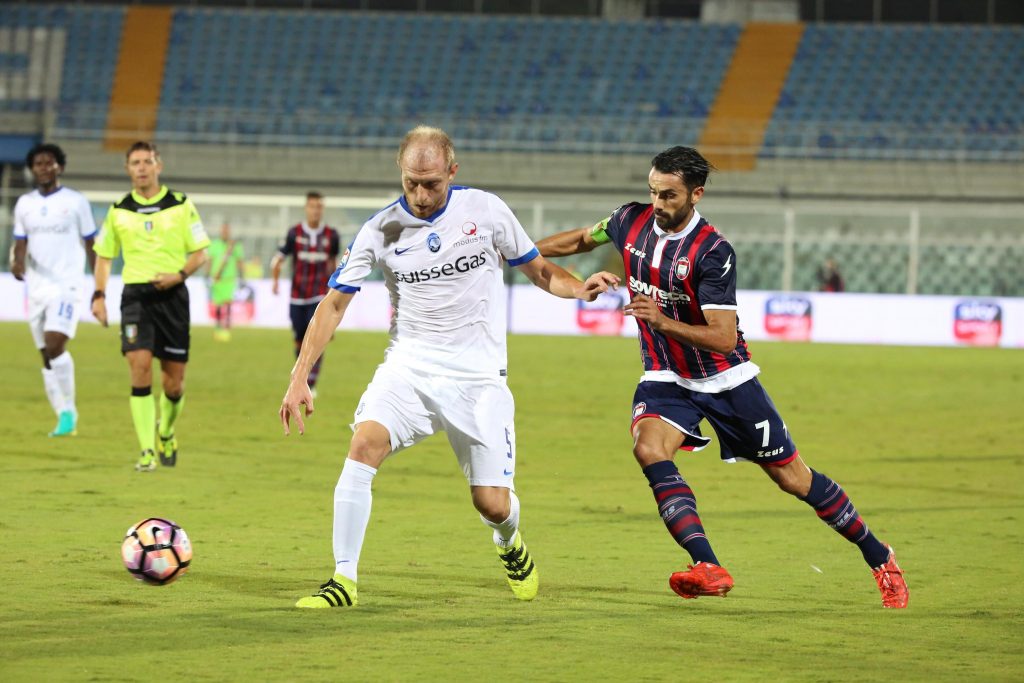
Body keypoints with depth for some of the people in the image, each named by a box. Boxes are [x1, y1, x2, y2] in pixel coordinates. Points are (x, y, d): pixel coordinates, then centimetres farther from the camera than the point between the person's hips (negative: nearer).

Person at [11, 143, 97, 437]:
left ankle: (68, 411, -11)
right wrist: (17, 263, -11)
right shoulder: (24, 204, 10)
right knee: (47, 356, 5)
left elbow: (91, 244, 4)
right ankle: (65, 418, 12)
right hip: (36, 287, 5)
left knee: (55, 345, -21)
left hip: (67, 286, -5)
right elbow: (21, 243, 12)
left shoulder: (76, 202, 0)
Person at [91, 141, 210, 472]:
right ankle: (146, 451, -14)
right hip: (135, 294, 0)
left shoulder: (181, 206, 2)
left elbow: (200, 254, 5)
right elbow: (104, 255, 15)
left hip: (172, 294, 0)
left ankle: (166, 432, 34)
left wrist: (179, 274, -13)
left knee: (174, 380, 3)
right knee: (140, 366, -18)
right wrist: (99, 295, 2)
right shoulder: (118, 210, 7)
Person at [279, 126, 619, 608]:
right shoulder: (380, 230, -4)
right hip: (408, 367, 1)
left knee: (492, 504, -3)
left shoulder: (485, 210, -4)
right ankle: (343, 579, -18)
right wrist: (299, 379, -8)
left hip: (478, 376, 0)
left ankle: (510, 545, 36)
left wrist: (578, 288, -13)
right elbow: (333, 306, 0)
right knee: (364, 446, -26)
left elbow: (538, 270, 8)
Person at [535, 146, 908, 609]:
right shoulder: (632, 221, -6)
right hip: (666, 379, 4)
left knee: (792, 478, 3)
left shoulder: (712, 252, -24)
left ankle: (877, 557, 24)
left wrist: (662, 321, -39)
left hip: (725, 379, -4)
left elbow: (724, 338, -27)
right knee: (648, 448, -28)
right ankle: (708, 569, -34)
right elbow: (582, 239, 16)